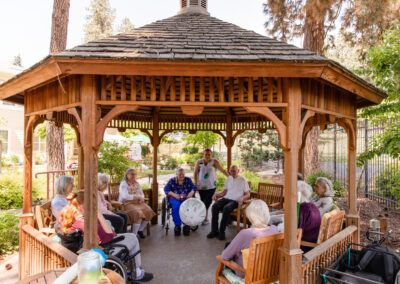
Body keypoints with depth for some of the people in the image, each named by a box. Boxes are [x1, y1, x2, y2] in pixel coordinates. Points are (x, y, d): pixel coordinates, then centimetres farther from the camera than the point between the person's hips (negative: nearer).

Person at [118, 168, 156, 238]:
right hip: (127, 203, -6)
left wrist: (142, 198, -7)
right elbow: (125, 196, -17)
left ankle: (140, 230, 2)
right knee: (138, 213, -32)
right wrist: (138, 197, -20)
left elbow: (142, 194, 17)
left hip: (138, 202, 6)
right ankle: (134, 235, -18)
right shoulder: (123, 184, -3)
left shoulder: (137, 183, 18)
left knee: (149, 212, -17)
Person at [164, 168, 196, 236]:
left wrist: (191, 193, -15)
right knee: (176, 206, -35)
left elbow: (193, 188, 8)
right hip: (175, 198, -1)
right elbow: (166, 189, -1)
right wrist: (174, 194, -17)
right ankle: (177, 225, -26)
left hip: (186, 198, 1)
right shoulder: (172, 180, 9)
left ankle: (187, 225, -25)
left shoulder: (188, 180, 15)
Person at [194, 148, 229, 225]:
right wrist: (196, 183, -2)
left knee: (207, 202, -9)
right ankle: (205, 218, 16)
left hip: (211, 186, -2)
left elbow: (223, 171, -3)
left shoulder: (214, 162, -2)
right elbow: (195, 173, 5)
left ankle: (205, 218, 0)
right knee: (203, 201, 6)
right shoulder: (199, 162, 3)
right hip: (201, 186, 2)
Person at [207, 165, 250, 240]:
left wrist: (242, 198, -19)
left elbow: (248, 194, 3)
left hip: (235, 201, -5)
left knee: (226, 208, -35)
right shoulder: (228, 179, 20)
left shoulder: (243, 180, 4)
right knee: (214, 206, -24)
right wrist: (216, 194, 2)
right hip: (226, 198, 5)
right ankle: (214, 231, -19)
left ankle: (221, 232, -23)